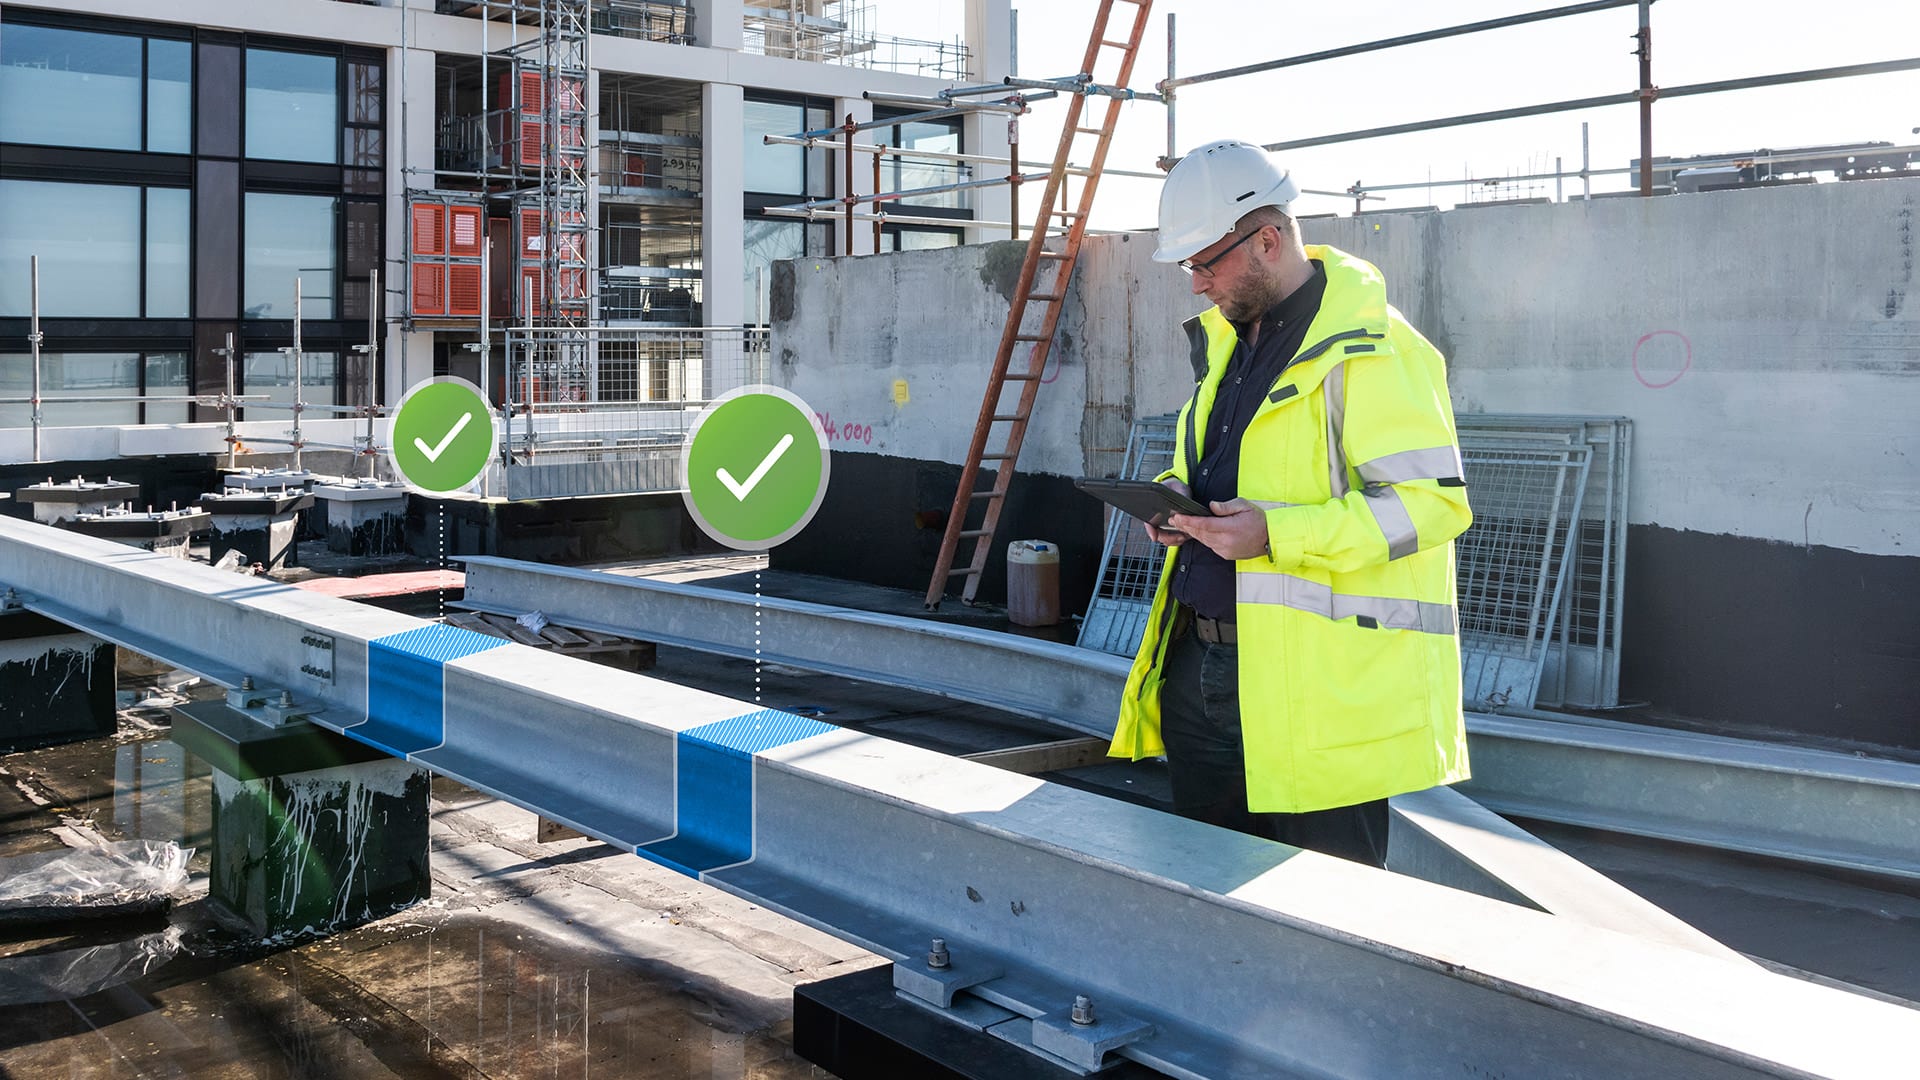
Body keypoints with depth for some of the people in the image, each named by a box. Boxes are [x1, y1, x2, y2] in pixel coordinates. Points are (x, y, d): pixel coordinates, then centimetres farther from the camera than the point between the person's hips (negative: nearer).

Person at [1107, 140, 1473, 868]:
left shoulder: (1369, 349, -13)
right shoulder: (1225, 338, 15)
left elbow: (1434, 500, -19)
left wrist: (1278, 534, -25)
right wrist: (1179, 494, 4)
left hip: (1317, 685, -8)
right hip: (1199, 666, 9)